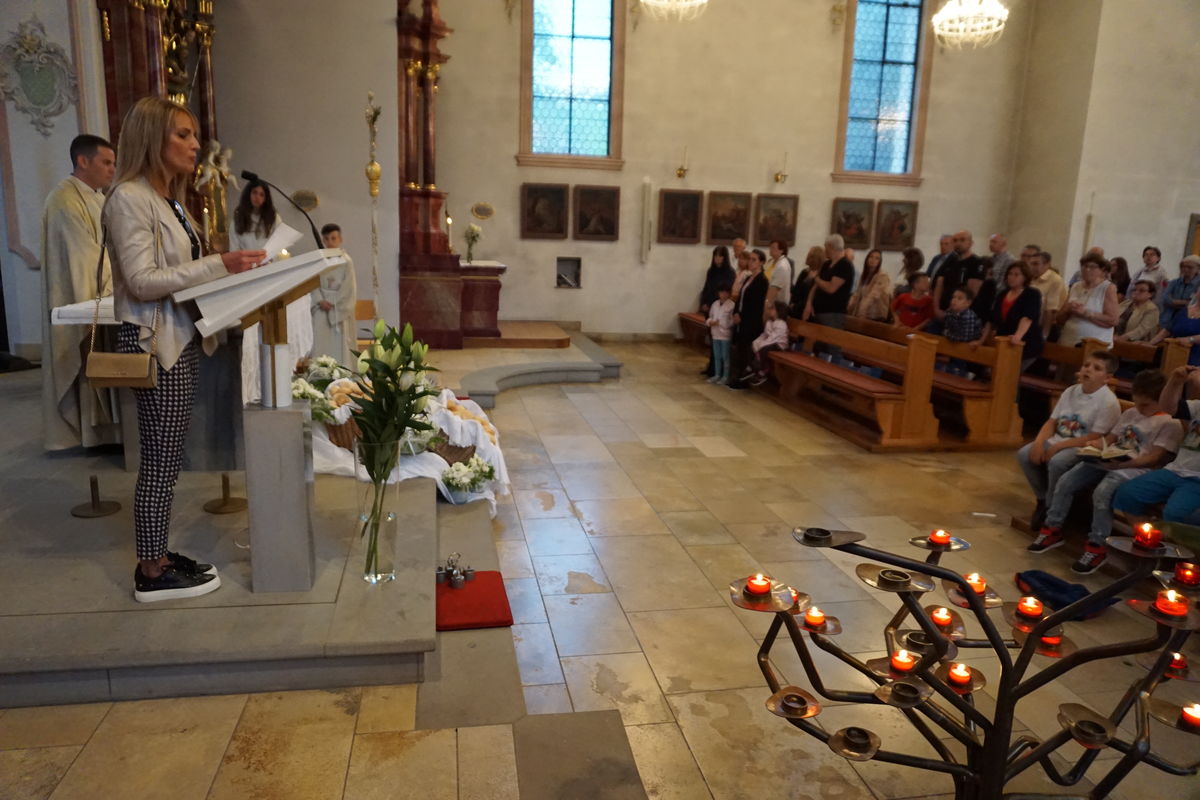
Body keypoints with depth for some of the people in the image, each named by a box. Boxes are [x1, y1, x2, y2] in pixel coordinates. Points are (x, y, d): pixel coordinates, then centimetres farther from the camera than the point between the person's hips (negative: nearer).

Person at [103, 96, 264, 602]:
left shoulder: (167, 199, 16)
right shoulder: (129, 199, -12)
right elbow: (142, 280, -19)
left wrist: (230, 269, 8)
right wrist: (219, 265, -23)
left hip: (180, 337, 9)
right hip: (155, 341, -9)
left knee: (167, 457, 14)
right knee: (161, 460, -3)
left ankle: (158, 556, 24)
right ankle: (153, 574, 9)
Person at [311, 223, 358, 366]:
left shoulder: (346, 261, -5)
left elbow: (349, 287, -7)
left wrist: (335, 304, -11)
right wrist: (320, 301, -11)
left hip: (340, 309, -3)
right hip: (322, 307, 3)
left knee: (340, 343, -3)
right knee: (321, 342, 1)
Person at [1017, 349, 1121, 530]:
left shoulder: (1108, 401, -13)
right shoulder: (1071, 391, 8)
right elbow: (1052, 422, 8)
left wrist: (1059, 446, -23)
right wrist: (1039, 442, -11)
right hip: (1057, 442, 7)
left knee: (1057, 462, -34)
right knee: (1024, 454, -14)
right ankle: (1043, 499, 3)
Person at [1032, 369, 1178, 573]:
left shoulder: (1170, 423, -3)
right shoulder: (1130, 413, 20)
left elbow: (1155, 458, -12)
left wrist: (1123, 464, -26)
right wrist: (1096, 444, -1)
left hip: (1138, 468, -7)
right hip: (1110, 460, 7)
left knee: (1102, 491, -34)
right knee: (1065, 481, -11)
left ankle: (1097, 546, -22)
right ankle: (1053, 530, 0)